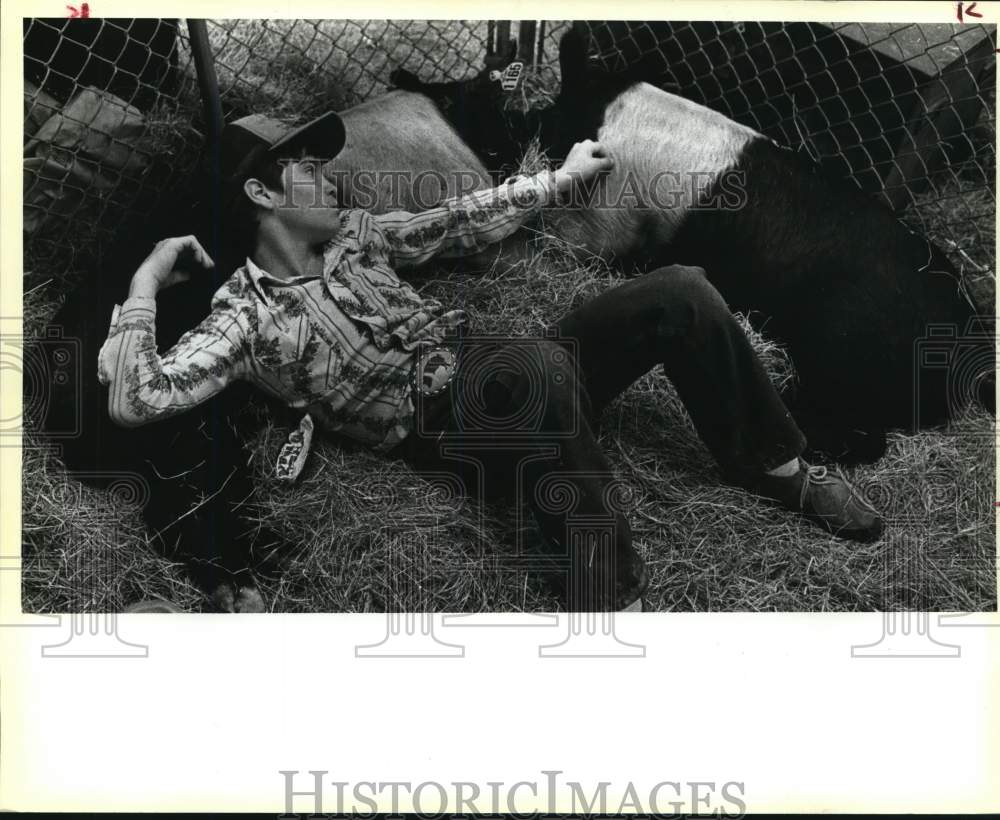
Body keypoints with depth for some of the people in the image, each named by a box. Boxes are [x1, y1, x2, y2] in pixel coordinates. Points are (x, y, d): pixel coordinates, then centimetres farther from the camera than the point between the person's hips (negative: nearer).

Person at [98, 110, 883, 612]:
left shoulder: (353, 234, 18)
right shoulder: (245, 315, -2)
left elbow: (457, 224, 25)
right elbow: (135, 399, -13)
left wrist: (562, 178, 28)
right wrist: (145, 284, -7)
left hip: (508, 382, 7)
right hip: (449, 428, -7)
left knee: (679, 293, -11)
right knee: (539, 364, -42)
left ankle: (778, 466, 5)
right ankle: (608, 585, -29)